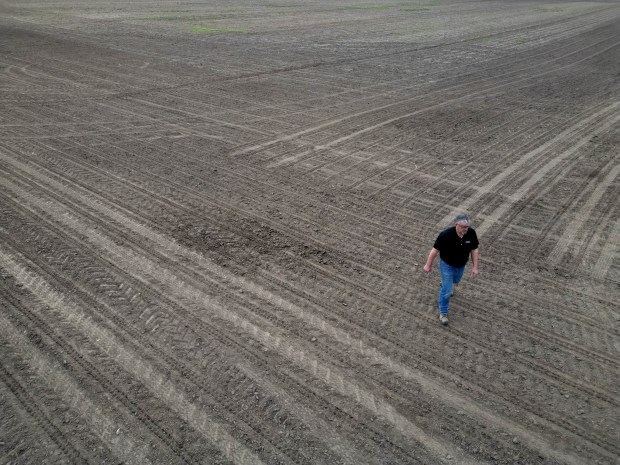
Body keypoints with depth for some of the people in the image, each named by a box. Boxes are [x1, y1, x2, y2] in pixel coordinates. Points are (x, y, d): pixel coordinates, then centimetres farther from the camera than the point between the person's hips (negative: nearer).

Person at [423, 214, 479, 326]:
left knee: (455, 281, 32)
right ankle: (443, 312, 22)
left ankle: (444, 285, 66)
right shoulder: (446, 235, -33)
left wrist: (475, 267, -6)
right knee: (447, 291, 1)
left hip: (461, 265, 5)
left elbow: (474, 250, -8)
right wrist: (428, 265, -10)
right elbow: (435, 250, -20)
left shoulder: (471, 233, -23)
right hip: (447, 265, -5)